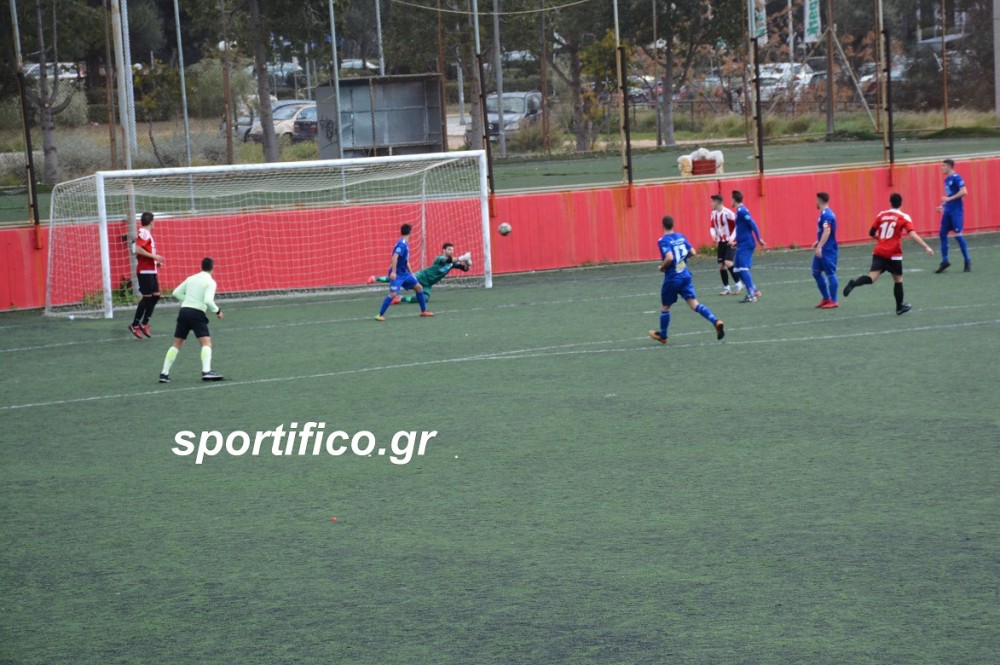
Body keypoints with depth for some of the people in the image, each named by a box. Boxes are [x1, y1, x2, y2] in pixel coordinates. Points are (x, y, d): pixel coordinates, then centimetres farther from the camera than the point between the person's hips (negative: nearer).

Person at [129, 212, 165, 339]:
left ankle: (144, 323, 13)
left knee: (156, 295, 8)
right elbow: (138, 250, -24)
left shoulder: (147, 234, 15)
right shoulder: (144, 233, -13)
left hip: (151, 270, 9)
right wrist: (154, 256, -21)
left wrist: (156, 261, 14)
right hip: (145, 271, -9)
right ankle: (134, 325, 2)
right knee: (147, 297, -6)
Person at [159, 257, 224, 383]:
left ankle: (164, 373, 11)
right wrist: (217, 311, -2)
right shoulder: (210, 282, -2)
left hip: (184, 311, 6)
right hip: (197, 313, -6)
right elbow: (208, 301, -16)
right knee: (207, 343, -7)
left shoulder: (191, 278, 16)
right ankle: (206, 371, -26)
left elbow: (176, 293, 16)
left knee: (176, 344, 13)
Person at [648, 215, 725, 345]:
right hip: (685, 276, 5)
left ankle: (662, 335, 29)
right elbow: (693, 252, 9)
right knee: (694, 304, -1)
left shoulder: (663, 241, -14)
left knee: (665, 307, 14)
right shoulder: (681, 237, 6)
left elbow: (669, 258, -27)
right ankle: (716, 322, -22)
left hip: (672, 278, -5)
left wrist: (662, 267, -10)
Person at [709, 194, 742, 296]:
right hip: (720, 242, 7)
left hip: (729, 242, -7)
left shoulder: (727, 213, -16)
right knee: (721, 265, 3)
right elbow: (713, 227, 15)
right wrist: (714, 234, -6)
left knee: (728, 263, -20)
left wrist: (732, 238, -20)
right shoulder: (714, 213, 5)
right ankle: (726, 288, 13)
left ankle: (738, 284, -5)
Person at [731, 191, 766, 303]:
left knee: (743, 268, -14)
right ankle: (754, 291, 18)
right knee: (738, 270, 12)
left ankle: (752, 295, -15)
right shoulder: (740, 211, 15)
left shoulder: (741, 211, -14)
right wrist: (736, 242, 29)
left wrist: (759, 239, -23)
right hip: (742, 244, 10)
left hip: (746, 245, -10)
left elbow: (752, 224, -20)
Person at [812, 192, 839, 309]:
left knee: (830, 274, -4)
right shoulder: (825, 214, 14)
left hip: (827, 250, -10)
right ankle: (826, 298, 21)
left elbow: (827, 231, -27)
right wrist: (818, 242, 29)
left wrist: (820, 247, -31)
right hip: (823, 250, 10)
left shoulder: (826, 215, -17)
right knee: (816, 272, 14)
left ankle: (833, 301, 2)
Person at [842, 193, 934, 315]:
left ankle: (853, 283, -37)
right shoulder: (904, 217, -3)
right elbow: (913, 235, -14)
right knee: (898, 279, 16)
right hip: (893, 254, -3)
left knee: (872, 277, -8)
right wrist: (926, 247, -14)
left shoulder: (881, 215, 9)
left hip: (879, 252, 3)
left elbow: (871, 233, 15)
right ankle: (900, 307, 27)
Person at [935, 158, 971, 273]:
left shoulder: (956, 178, -12)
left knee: (958, 234, -10)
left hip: (956, 210, -9)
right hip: (948, 210, 9)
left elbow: (964, 192, -22)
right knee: (943, 234, 6)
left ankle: (967, 261, 0)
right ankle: (944, 261, 13)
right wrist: (943, 205, 15)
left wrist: (949, 199, -22)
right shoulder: (946, 179, 15)